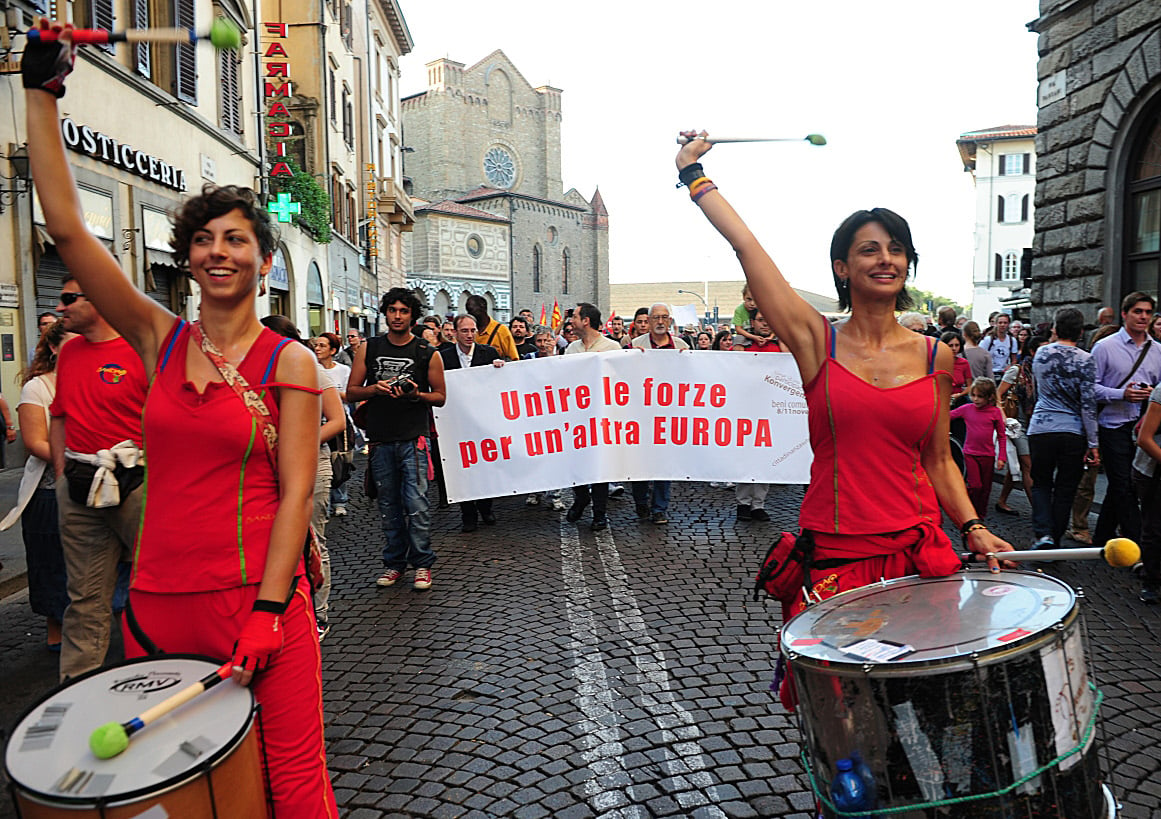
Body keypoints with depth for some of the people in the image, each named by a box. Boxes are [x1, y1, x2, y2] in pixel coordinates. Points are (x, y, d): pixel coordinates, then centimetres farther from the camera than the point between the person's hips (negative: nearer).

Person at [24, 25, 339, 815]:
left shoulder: (289, 361, -5)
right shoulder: (160, 339, 6)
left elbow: (295, 491, -9)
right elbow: (67, 226, 1)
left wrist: (268, 608, -15)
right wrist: (42, 91, 1)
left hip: (257, 595, -4)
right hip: (158, 597, 4)